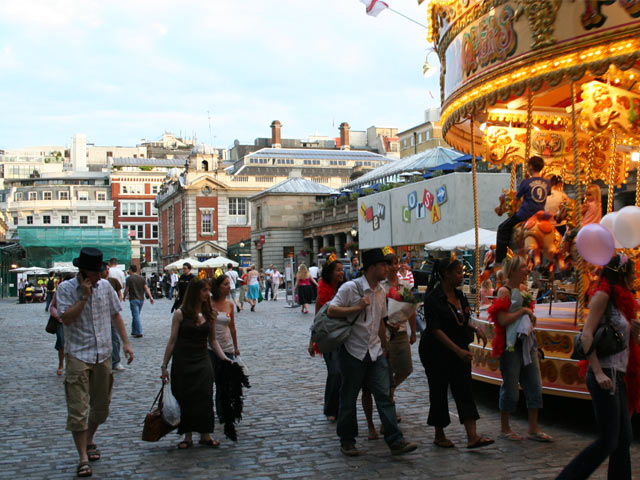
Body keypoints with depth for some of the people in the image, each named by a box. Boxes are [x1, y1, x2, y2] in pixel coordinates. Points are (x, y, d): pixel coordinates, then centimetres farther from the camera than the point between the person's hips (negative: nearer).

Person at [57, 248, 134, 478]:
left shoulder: (105, 286, 5)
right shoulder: (66, 288, -7)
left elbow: (115, 314, 14)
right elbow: (66, 318, -19)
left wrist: (125, 342, 10)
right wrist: (84, 296, -20)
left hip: (103, 355, 5)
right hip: (78, 356, -4)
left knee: (101, 406, 14)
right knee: (78, 409, -8)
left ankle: (89, 440, 37)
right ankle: (83, 458, -3)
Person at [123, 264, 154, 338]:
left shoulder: (129, 278, -9)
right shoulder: (141, 278, 8)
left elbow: (126, 290, -8)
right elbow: (146, 288, 2)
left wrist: (124, 297, 9)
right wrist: (150, 297, 0)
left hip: (133, 299, -6)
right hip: (141, 299, 6)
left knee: (136, 316, -6)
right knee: (136, 315, 17)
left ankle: (139, 332, -12)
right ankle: (134, 331, 23)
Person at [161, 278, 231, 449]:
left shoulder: (210, 314, 4)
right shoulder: (181, 314, -7)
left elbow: (212, 340, 10)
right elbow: (172, 341, -4)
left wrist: (224, 357, -3)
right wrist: (164, 366, -4)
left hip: (202, 362, 3)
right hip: (182, 363, -3)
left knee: (205, 398, -1)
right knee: (185, 399, 2)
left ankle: (205, 435, 9)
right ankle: (187, 437, 14)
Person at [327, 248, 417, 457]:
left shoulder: (380, 290, 10)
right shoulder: (350, 288, -11)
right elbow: (331, 311, -15)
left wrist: (385, 346, 23)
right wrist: (357, 308, -20)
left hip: (375, 352, 5)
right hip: (353, 351, -5)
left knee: (384, 396, -2)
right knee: (349, 398, 6)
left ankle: (396, 441, -3)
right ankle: (347, 441, 19)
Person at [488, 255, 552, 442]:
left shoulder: (522, 291, 15)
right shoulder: (505, 291, -11)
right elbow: (502, 320, -21)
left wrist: (530, 316, 8)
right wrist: (523, 311, -14)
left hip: (527, 344, 8)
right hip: (511, 346, -8)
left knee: (535, 386, 7)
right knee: (510, 387, 0)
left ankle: (533, 429, 15)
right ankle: (504, 429, 15)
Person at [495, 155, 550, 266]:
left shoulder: (526, 182, -11)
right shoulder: (547, 183, 4)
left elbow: (517, 197, 1)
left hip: (525, 214, -5)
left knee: (503, 229, 9)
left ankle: (499, 260, 3)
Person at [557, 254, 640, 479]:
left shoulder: (620, 300, 19)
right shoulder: (603, 295, -8)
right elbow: (586, 335, -17)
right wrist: (599, 372, -23)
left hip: (618, 376, 9)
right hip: (606, 375, -9)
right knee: (608, 441, -8)